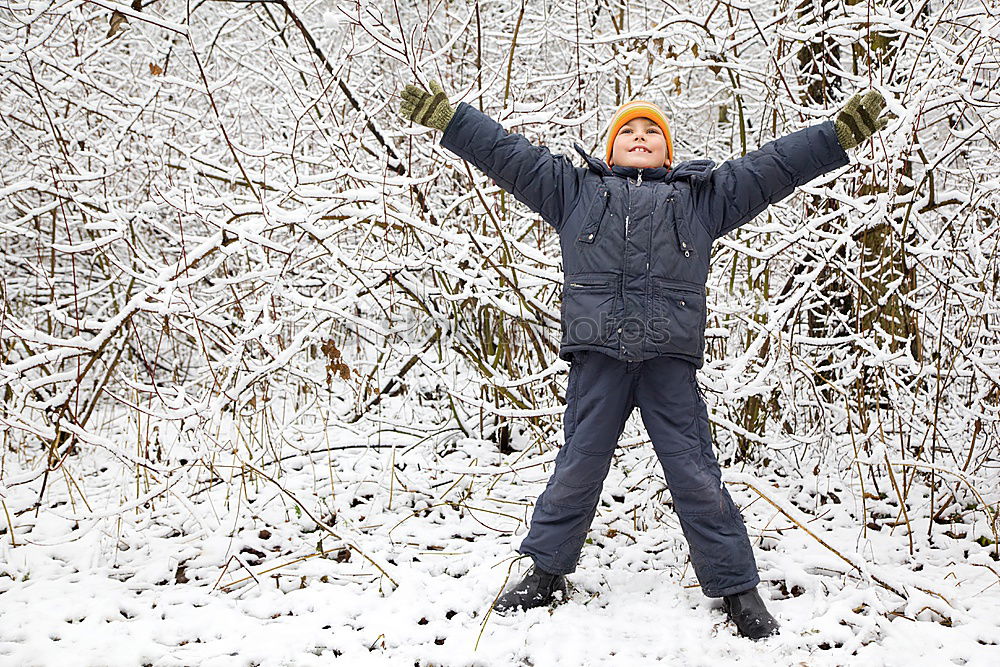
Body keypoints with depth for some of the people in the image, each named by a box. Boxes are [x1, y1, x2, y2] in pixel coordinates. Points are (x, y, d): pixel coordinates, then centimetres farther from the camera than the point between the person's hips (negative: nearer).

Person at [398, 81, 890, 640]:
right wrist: (446, 117, 13)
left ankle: (737, 589, 10)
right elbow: (507, 153, 17)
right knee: (578, 468, 7)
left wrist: (842, 133, 13)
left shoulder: (702, 194, 19)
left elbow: (774, 166, 18)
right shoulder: (574, 189, 19)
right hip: (598, 356, 1)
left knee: (697, 476, 1)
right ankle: (547, 573, 23)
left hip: (670, 359, 0)